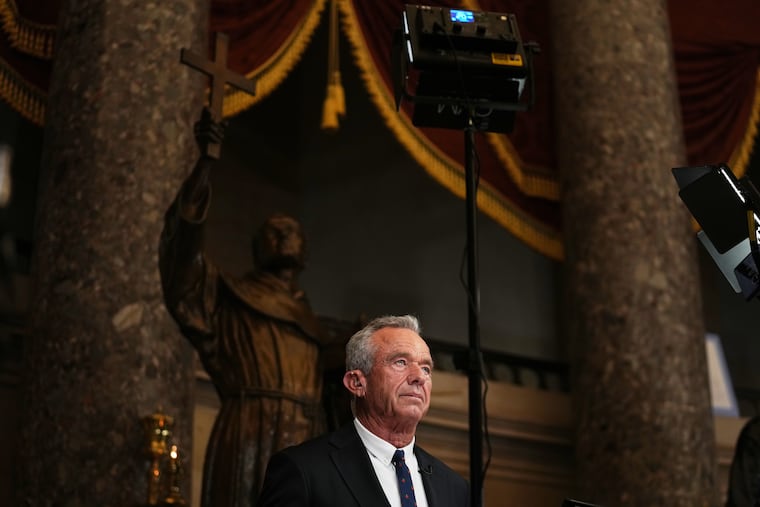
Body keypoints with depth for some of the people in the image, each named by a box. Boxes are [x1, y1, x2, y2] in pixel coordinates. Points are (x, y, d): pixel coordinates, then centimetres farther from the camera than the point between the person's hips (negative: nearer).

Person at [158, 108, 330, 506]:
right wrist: (205, 162, -9)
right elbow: (184, 244, -1)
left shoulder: (308, 321, 29)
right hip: (249, 440, -4)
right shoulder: (227, 297, 16)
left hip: (305, 452, 5)